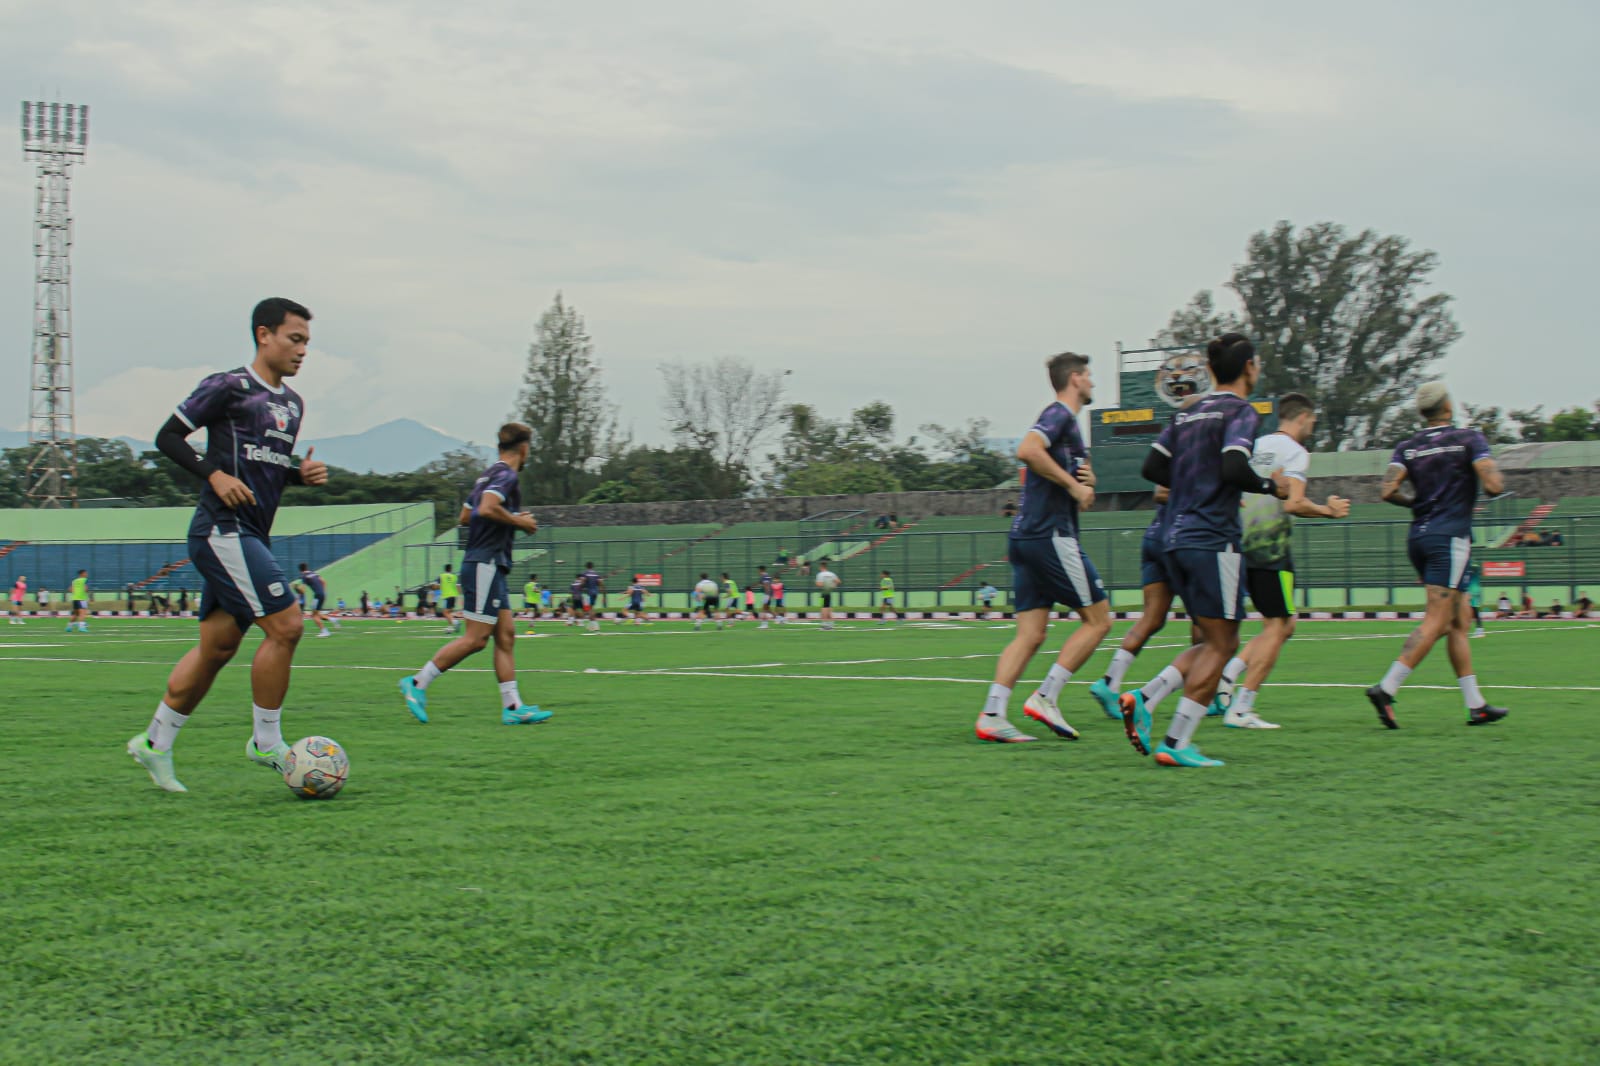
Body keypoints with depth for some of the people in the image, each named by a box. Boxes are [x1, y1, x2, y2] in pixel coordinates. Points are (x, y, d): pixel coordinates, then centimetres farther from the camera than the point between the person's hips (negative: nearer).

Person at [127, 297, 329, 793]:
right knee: (286, 625, -15)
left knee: (217, 647, 11)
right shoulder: (229, 387, -6)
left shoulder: (293, 403, 17)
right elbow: (168, 437, -5)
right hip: (223, 530, -9)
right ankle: (266, 743, -3)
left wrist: (304, 473, 7)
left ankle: (155, 743, 22)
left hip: (250, 537, 9)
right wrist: (214, 475, -18)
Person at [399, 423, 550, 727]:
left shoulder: (489, 474, 18)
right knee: (476, 638, -9)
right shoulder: (506, 475, -10)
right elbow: (488, 508, -27)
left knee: (506, 635, 6)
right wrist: (519, 522, -12)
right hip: (485, 563, -10)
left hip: (489, 567, 10)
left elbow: (464, 517, 22)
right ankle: (417, 683, -5)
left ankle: (513, 707, 3)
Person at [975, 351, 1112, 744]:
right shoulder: (1059, 415, -6)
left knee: (1030, 634, 4)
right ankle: (1045, 697, -7)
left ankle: (991, 716, -5)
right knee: (1098, 620, -2)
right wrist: (1074, 484, -19)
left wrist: (1087, 482, 7)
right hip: (1051, 535, -9)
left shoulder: (1068, 421, 24)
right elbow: (1027, 450, -26)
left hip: (1025, 537, 9)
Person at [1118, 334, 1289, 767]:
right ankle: (1176, 743, -6)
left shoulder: (1188, 413, 17)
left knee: (1214, 642, 15)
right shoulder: (1240, 412, -6)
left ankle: (1143, 699, -2)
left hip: (1177, 538, 8)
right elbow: (1234, 468, -21)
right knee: (1219, 644, -2)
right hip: (1214, 539, -8)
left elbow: (1152, 467, 13)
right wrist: (1271, 486, -5)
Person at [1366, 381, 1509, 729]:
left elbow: (1389, 490, -5)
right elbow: (1493, 485, -13)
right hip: (1449, 537, -6)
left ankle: (1475, 705, 13)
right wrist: (1498, 479, 11)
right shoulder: (1468, 439, -2)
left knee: (1461, 620, 13)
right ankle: (1386, 690, -21)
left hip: (1418, 537, 6)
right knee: (1436, 622, -9)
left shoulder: (1407, 447, 9)